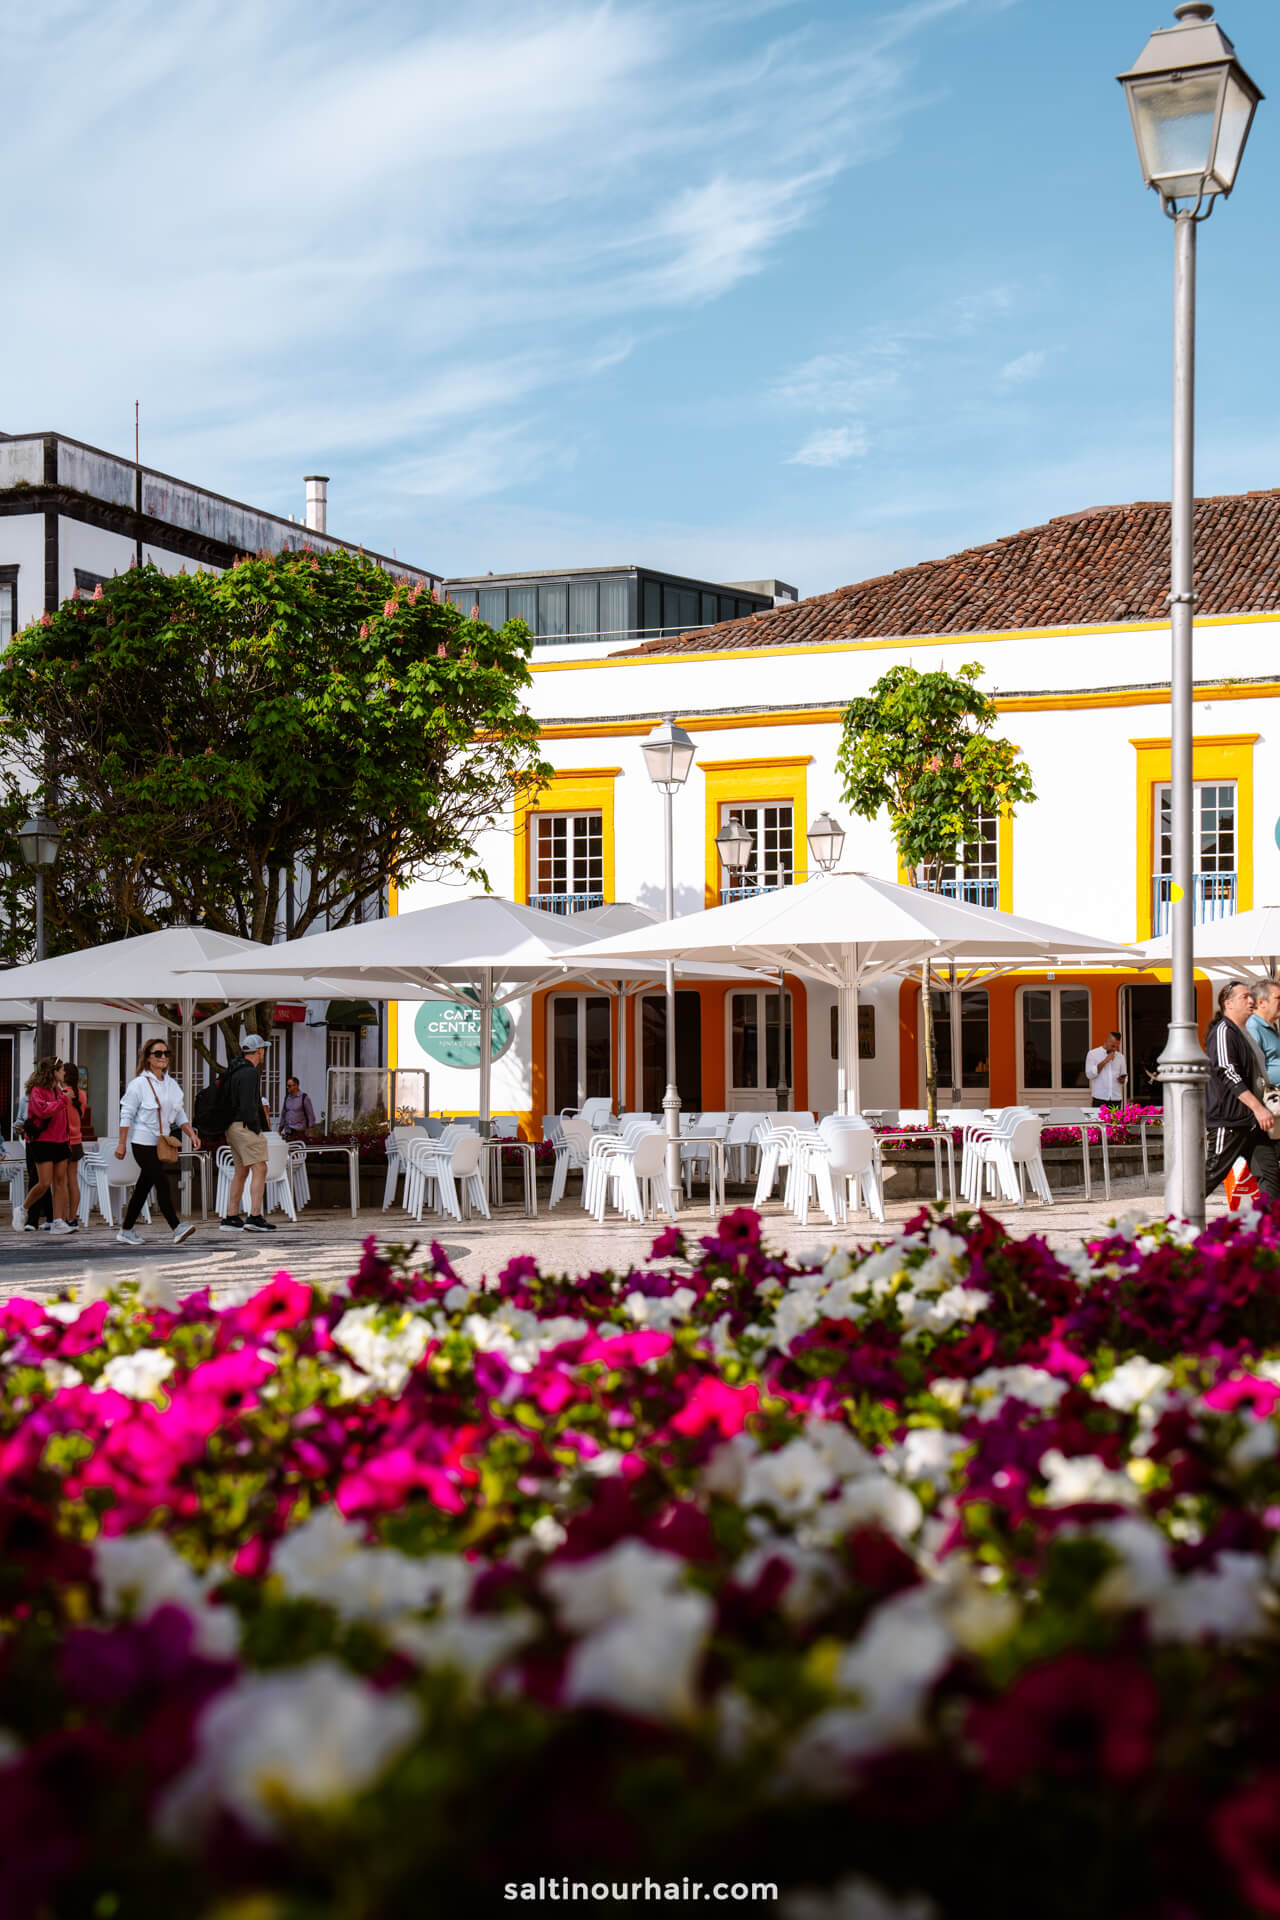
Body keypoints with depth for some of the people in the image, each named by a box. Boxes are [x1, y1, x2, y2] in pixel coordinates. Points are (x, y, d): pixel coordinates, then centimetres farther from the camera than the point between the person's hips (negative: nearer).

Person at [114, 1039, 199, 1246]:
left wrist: (191, 1134, 3)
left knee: (144, 1186, 10)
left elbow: (180, 1114, 17)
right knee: (162, 1183, -14)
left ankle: (127, 1230, 18)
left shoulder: (172, 1085, 11)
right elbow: (126, 1115, -6)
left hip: (162, 1143, 7)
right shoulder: (139, 1084, -7)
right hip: (143, 1143, -7)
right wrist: (121, 1144, -9)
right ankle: (176, 1228, -18)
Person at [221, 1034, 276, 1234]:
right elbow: (248, 1105, -20)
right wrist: (256, 1131, -15)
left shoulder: (234, 1071, 17)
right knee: (259, 1169, -10)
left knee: (241, 1172, 13)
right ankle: (254, 1217, -17)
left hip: (233, 1126, 10)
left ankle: (231, 1218, 12)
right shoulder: (250, 1073, -14)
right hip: (245, 1126, -10)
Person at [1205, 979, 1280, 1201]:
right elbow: (1228, 1074, -22)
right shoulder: (1223, 1031, -12)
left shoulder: (1243, 1033, 19)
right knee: (1214, 1171, -6)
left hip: (1251, 1119, 10)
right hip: (1229, 1119, -10)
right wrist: (1258, 1107, -26)